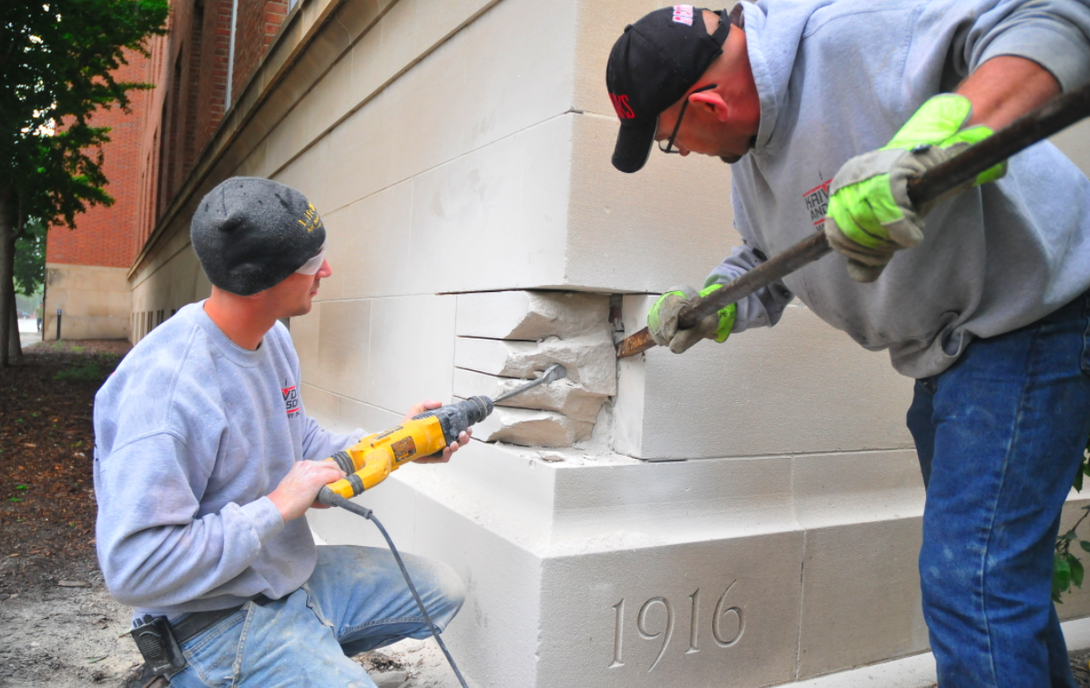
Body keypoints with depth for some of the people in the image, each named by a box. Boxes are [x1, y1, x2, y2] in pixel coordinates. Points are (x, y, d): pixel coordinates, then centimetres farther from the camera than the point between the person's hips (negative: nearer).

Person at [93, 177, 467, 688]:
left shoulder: (273, 339, 0)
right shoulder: (162, 386, -28)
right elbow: (134, 570, -29)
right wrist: (276, 508, -26)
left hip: (296, 572, 8)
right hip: (218, 615, -8)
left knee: (442, 590, 13)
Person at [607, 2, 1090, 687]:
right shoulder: (749, 144, 4)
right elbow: (766, 260, 15)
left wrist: (929, 139, -51)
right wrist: (710, 304, -3)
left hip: (1026, 319, -9)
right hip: (941, 349, 10)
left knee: (969, 582, -12)